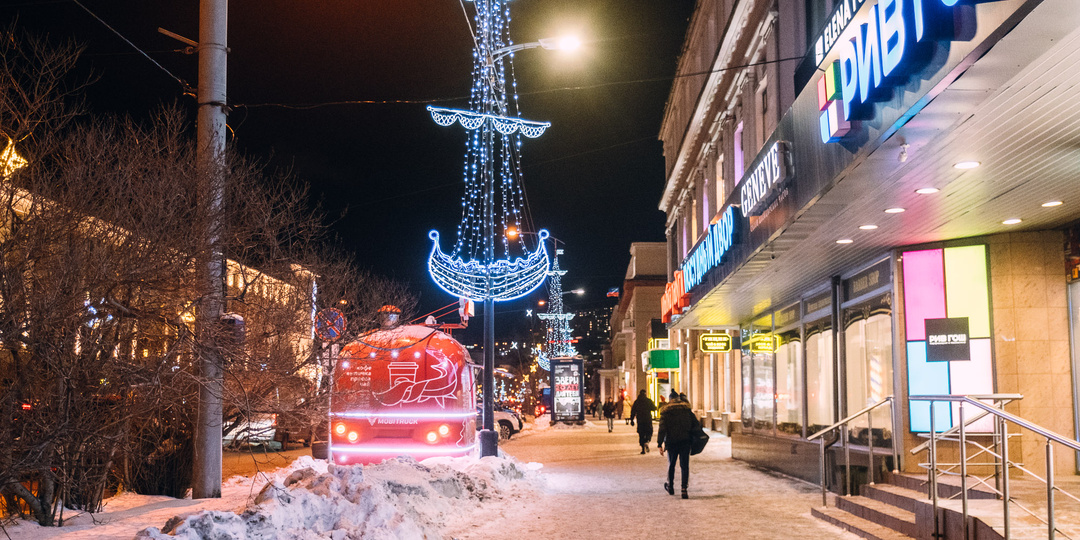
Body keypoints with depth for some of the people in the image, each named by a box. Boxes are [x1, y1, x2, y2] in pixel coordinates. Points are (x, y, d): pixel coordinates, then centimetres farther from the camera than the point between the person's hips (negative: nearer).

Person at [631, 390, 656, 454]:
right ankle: (647, 442, -18)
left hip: (640, 420, 1)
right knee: (649, 432, 11)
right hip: (648, 420, -1)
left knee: (641, 434, 7)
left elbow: (633, 411, 1)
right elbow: (654, 408, 7)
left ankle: (643, 449, 3)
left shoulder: (636, 401, 2)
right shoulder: (649, 401, -1)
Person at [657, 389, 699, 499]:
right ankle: (684, 489, -11)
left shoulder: (665, 412, -3)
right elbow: (697, 425, 0)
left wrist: (659, 444, -11)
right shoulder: (687, 410, 3)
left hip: (671, 442, 0)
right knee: (684, 466, 2)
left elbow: (662, 429, -11)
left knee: (671, 465, 18)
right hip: (685, 441, 0)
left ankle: (670, 487, 33)